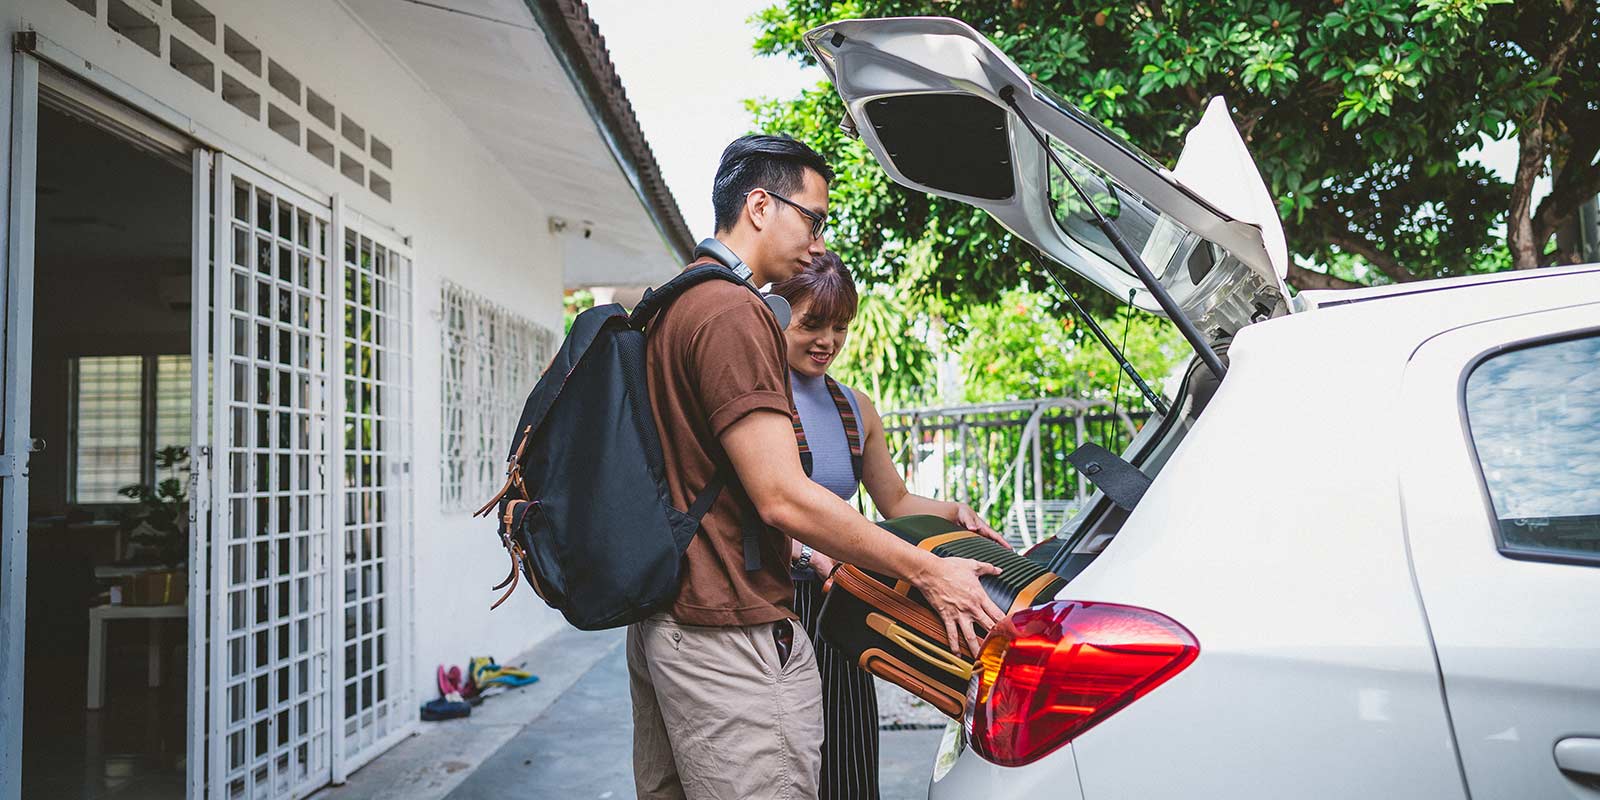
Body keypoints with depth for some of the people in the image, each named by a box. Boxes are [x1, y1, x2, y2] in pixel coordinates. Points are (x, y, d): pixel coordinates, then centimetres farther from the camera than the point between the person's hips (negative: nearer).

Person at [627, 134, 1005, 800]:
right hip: (729, 636, -10)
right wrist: (927, 571, -14)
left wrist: (799, 558, 22)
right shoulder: (732, 314, -16)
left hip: (657, 619, 11)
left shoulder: (669, 307, 16)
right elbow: (783, 497, -22)